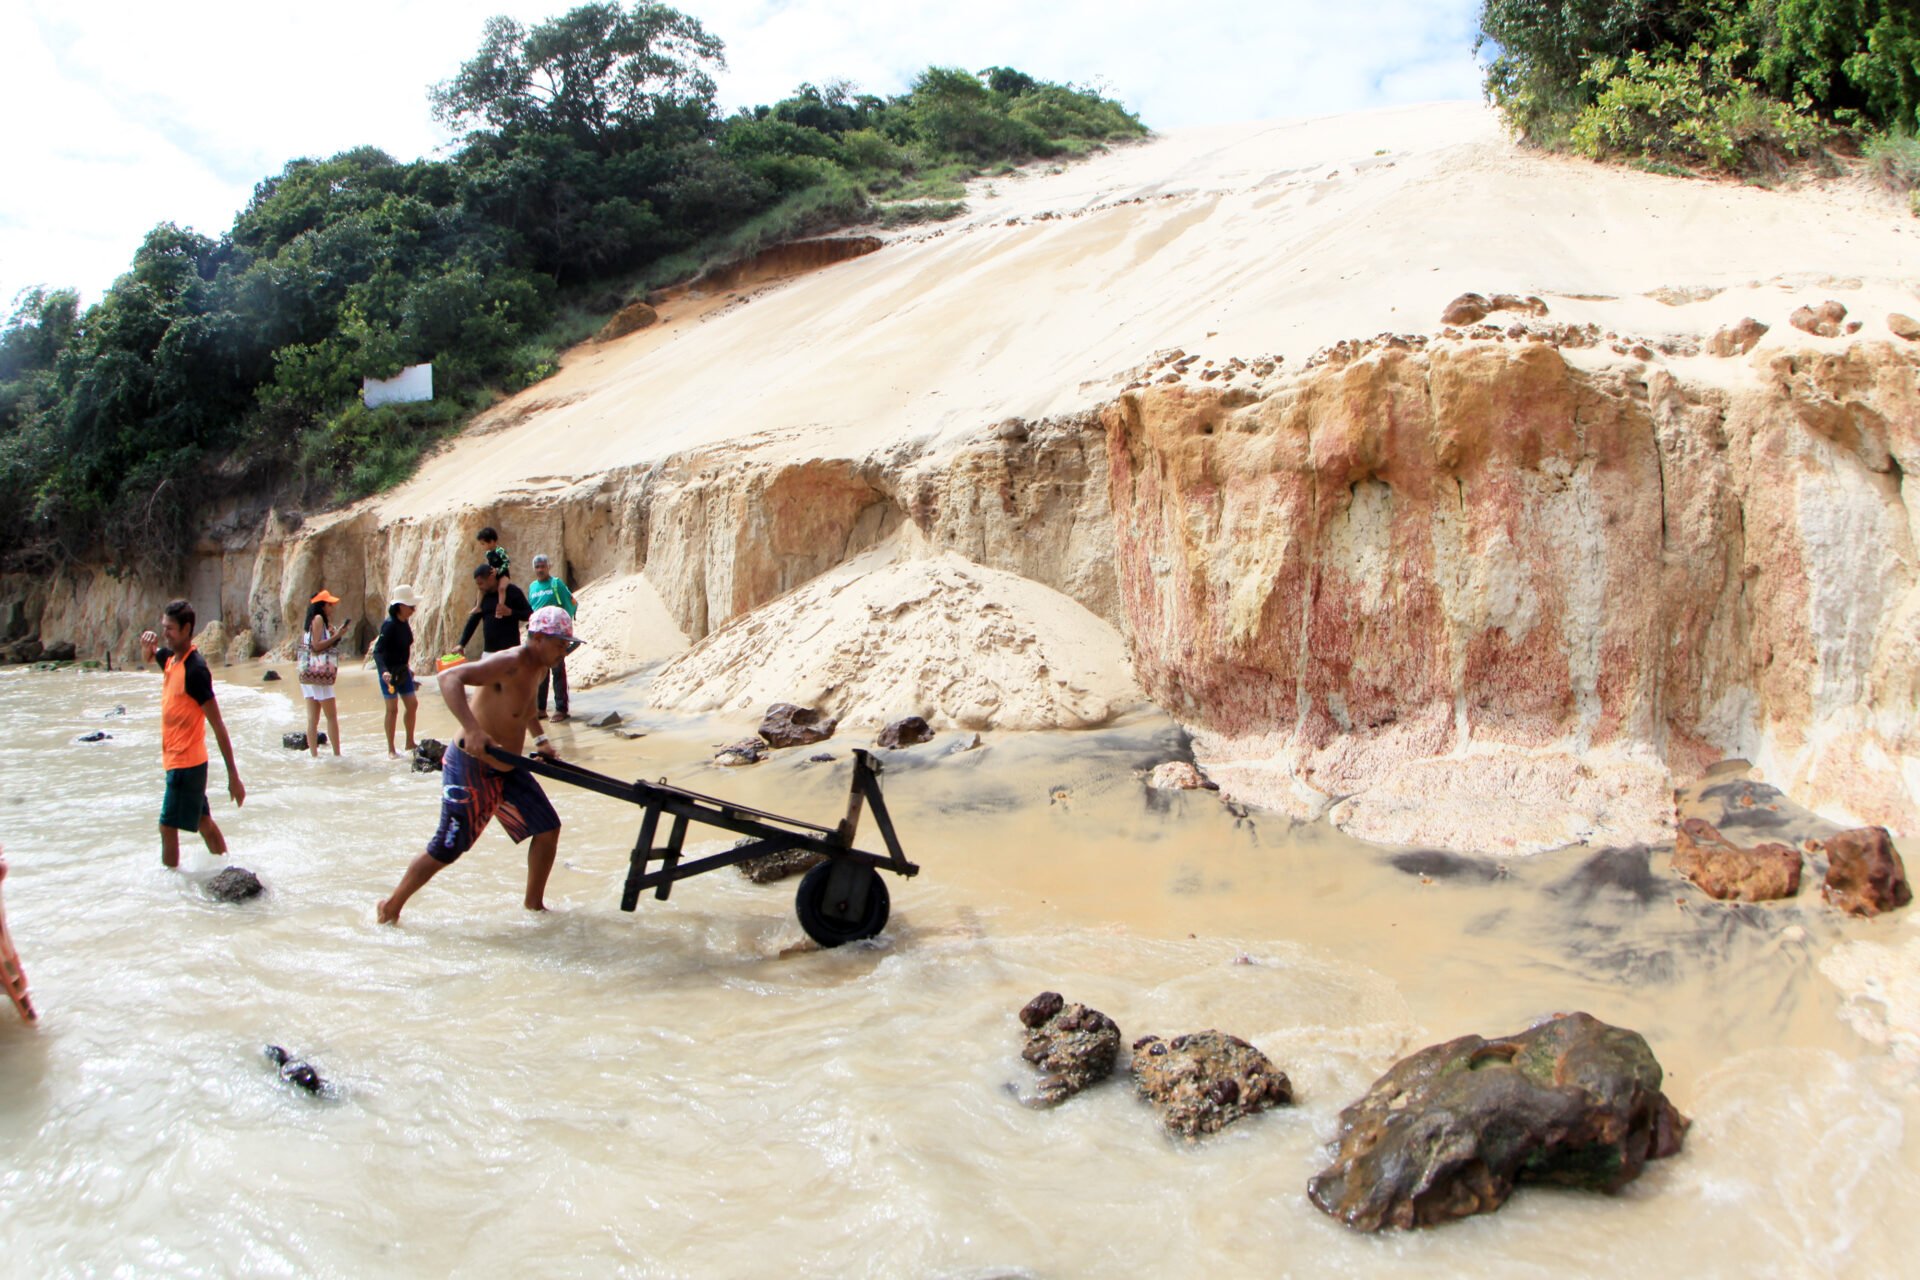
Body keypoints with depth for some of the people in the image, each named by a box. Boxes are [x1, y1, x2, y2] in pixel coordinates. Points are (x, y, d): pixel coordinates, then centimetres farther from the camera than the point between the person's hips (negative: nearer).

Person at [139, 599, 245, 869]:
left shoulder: (195, 669, -21)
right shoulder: (170, 657, 4)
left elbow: (217, 725, -21)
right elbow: (149, 656, 30)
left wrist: (233, 776, -22)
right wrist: (148, 644, 3)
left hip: (185, 762, -9)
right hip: (176, 759, 9)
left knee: (168, 827, -4)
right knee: (203, 821, 16)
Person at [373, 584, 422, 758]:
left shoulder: (405, 623, 5)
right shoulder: (389, 625, -19)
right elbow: (377, 651, -25)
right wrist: (384, 671, -38)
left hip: (403, 670, 8)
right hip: (389, 672, -8)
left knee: (412, 704, 9)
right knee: (392, 709, -4)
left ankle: (410, 743, 22)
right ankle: (391, 750, 4)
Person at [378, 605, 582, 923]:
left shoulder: (539, 666, 4)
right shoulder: (510, 662, -24)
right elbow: (449, 678, -37)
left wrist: (540, 739, 15)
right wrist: (472, 730, -46)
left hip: (506, 767, 9)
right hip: (471, 767, -9)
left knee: (548, 829, 8)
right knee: (446, 851, -4)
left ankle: (534, 905, 24)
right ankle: (390, 908, 16)